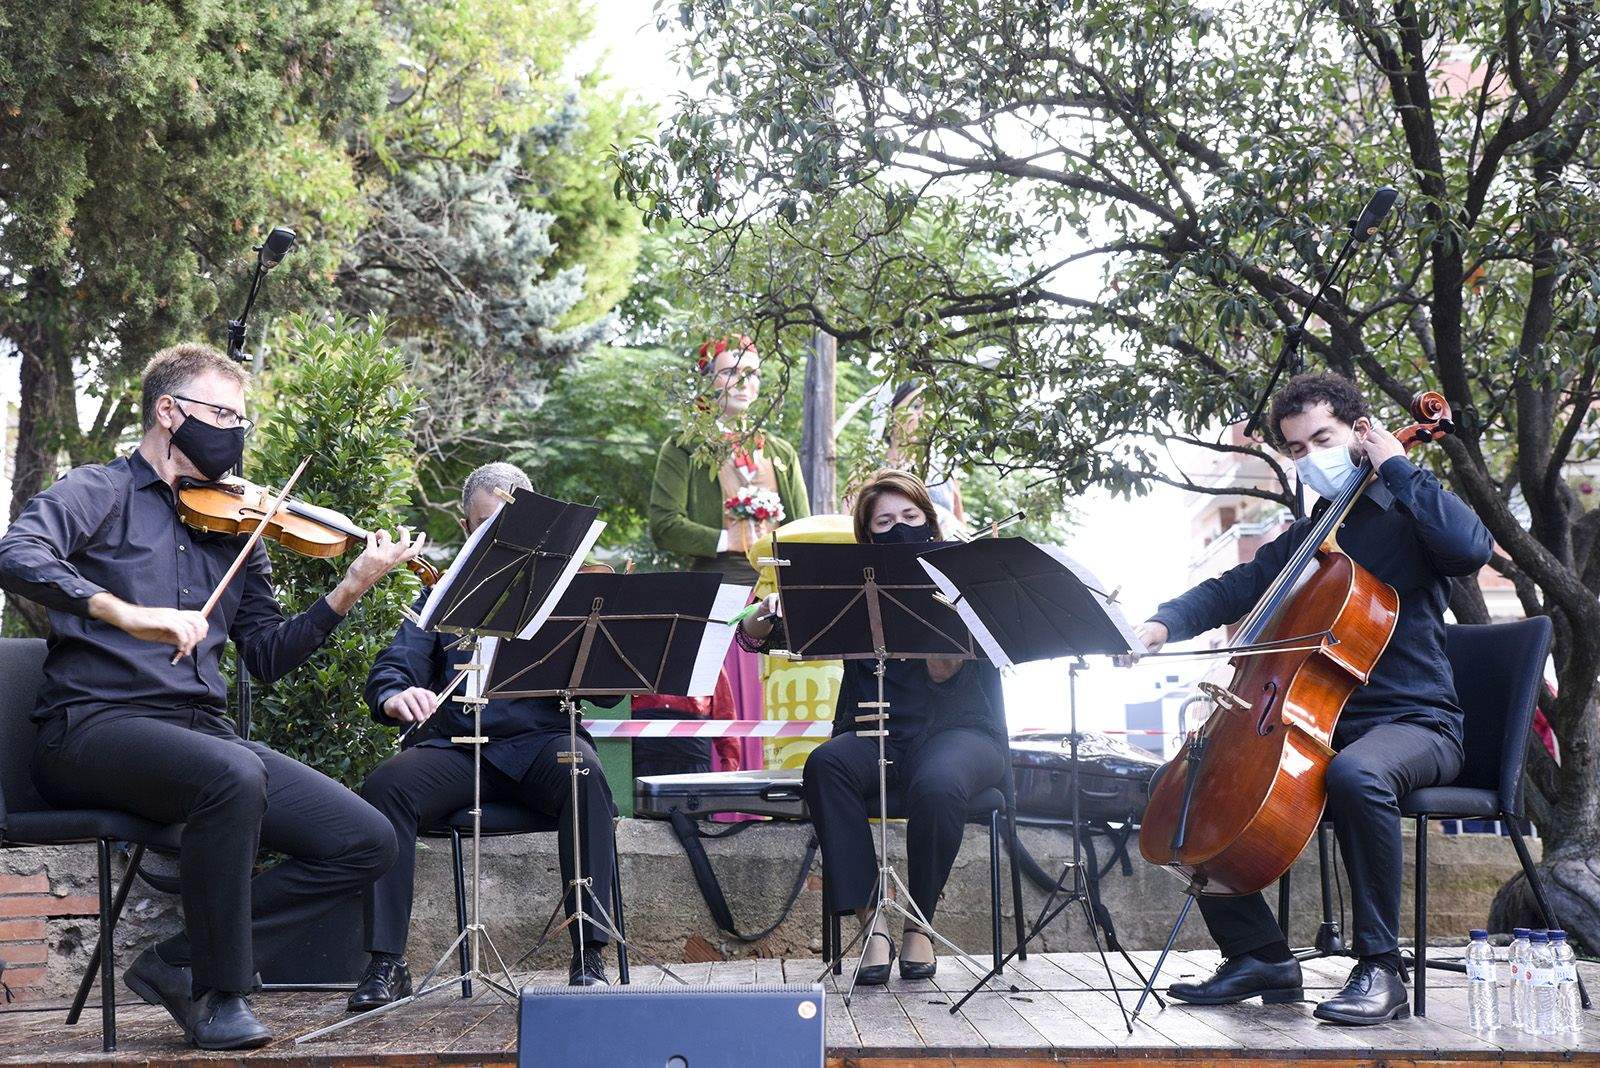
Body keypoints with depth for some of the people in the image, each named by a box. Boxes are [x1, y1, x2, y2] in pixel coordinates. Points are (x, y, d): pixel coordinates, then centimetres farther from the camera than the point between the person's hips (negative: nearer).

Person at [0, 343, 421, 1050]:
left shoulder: (234, 525, 20)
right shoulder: (101, 493, 3)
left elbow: (268, 656, 15)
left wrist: (352, 587, 2)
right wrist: (128, 613, -31)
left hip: (202, 729, 6)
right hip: (95, 725, -6)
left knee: (366, 842, -9)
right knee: (233, 774, -37)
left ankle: (181, 964, -2)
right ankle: (219, 996, -18)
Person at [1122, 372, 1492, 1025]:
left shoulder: (1405, 518, 0)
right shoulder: (1304, 540, 20)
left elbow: (1470, 548, -22)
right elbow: (1232, 590, 14)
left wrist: (1397, 466, -13)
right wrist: (1165, 621, -6)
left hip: (1413, 722, -7)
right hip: (1316, 723, 7)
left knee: (1355, 774, -41)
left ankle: (1380, 969, -28)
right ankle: (1260, 956, -2)